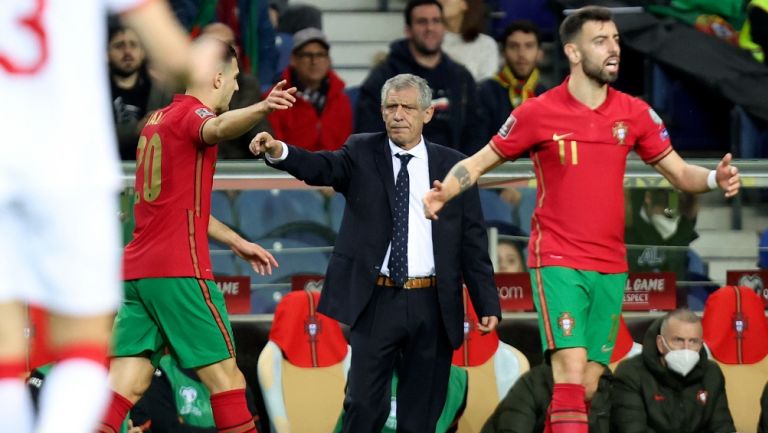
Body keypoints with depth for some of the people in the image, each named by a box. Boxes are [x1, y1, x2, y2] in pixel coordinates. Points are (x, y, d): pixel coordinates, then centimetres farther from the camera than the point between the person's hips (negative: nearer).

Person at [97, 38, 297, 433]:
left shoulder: (158, 119, 22)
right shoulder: (191, 112, -5)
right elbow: (217, 129, -33)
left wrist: (237, 242, 38)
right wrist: (261, 109, -53)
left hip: (137, 268, 9)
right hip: (179, 270, -9)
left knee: (126, 386, 1)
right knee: (225, 378, -3)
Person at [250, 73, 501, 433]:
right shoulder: (362, 154, 4)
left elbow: (473, 241, 6)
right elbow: (322, 167, -16)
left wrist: (487, 304, 2)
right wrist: (279, 152, -37)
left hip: (432, 308, 1)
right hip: (376, 302, -1)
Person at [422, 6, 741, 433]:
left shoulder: (635, 113, 6)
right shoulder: (538, 113, -4)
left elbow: (680, 173, 11)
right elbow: (480, 162, 4)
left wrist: (716, 178, -11)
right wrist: (443, 192, -16)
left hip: (611, 267, 4)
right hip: (558, 261, -4)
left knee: (588, 386, 4)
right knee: (571, 370, -19)